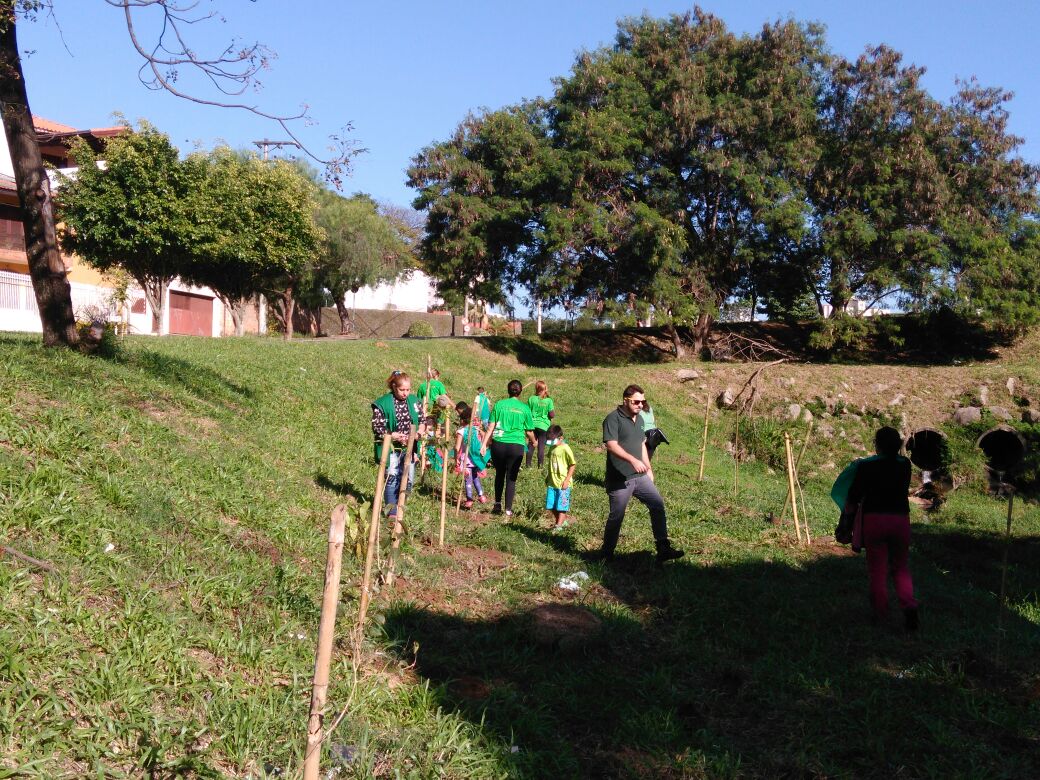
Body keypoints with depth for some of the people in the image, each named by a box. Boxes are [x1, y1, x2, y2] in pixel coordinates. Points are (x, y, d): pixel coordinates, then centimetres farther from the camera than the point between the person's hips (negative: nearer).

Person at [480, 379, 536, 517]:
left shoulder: (499, 405, 2)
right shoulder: (525, 408, 0)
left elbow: (490, 427, -1)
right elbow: (529, 432, 4)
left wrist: (484, 444, 1)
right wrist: (533, 442, 23)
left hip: (498, 444, 1)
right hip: (516, 446, -1)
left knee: (499, 474, 21)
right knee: (511, 478, 7)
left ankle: (497, 504, 22)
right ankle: (508, 509, 10)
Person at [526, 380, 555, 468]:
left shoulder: (531, 399, -5)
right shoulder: (549, 401, -9)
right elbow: (552, 415, -9)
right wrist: (553, 409, 11)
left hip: (533, 425, 2)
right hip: (544, 426, -2)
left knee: (531, 445, 12)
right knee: (541, 447, 3)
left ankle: (528, 464, 15)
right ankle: (540, 465, 5)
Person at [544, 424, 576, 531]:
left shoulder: (565, 449, -15)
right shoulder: (552, 448, 6)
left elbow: (573, 465, -11)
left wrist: (567, 480, -14)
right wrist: (548, 477, 18)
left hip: (562, 483, -7)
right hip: (552, 482, 7)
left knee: (561, 506, -1)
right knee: (552, 506, 12)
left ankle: (558, 525, 3)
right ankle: (562, 521, 27)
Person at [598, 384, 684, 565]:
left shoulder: (639, 419, 14)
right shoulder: (613, 419, -13)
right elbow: (612, 445, -25)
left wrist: (648, 468, 23)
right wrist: (633, 460, -35)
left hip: (640, 476, 7)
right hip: (619, 479, -7)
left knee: (657, 504, 0)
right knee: (616, 516, 1)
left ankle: (663, 549, 7)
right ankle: (606, 554, 19)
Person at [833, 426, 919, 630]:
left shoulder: (866, 466, -9)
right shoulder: (904, 465, 2)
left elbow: (854, 495, -3)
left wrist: (849, 507, 20)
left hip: (874, 519, -3)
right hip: (900, 519, 3)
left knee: (877, 569, 7)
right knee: (901, 568, 14)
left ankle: (880, 613, 11)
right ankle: (909, 606, -6)